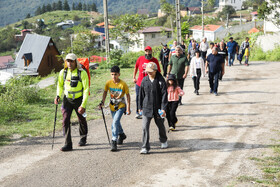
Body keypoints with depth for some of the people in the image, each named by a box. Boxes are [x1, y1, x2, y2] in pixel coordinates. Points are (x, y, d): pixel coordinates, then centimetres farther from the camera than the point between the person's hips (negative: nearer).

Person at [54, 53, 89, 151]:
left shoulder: (82, 73, -16)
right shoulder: (63, 72, -5)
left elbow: (86, 89, -16)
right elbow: (60, 85, 13)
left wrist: (83, 105, -22)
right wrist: (58, 96, -4)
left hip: (79, 100, -2)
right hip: (67, 99, 2)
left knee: (82, 120, 15)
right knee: (65, 120, -11)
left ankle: (83, 138, 41)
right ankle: (68, 144, -8)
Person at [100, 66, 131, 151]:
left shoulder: (123, 84, -18)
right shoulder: (108, 83, -10)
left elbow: (128, 95, -8)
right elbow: (105, 92, 8)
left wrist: (128, 108, -9)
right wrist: (102, 101, -4)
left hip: (121, 106, -4)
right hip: (112, 106, 4)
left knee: (115, 122, -20)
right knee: (116, 122, 19)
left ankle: (114, 142, -15)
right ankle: (121, 135, 47)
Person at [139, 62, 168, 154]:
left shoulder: (161, 81, -9)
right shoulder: (144, 80, 0)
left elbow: (164, 95, -12)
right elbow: (141, 94, 10)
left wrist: (163, 108, -18)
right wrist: (140, 107, 13)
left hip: (158, 108, -1)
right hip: (147, 108, 2)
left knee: (160, 125, 17)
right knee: (145, 127, -8)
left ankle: (163, 141, 43)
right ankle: (145, 147, -2)